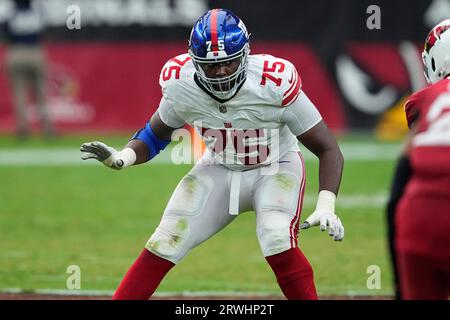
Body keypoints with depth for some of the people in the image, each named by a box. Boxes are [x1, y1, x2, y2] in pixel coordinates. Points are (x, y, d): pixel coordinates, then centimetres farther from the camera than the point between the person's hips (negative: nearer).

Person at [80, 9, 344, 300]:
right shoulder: (181, 85, -20)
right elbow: (156, 135, 1)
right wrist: (122, 158, -21)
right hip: (218, 169, 3)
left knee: (278, 244, -30)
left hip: (275, 169, -3)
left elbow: (329, 150, -24)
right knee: (162, 245, -6)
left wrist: (326, 207, -37)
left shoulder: (275, 85, -31)